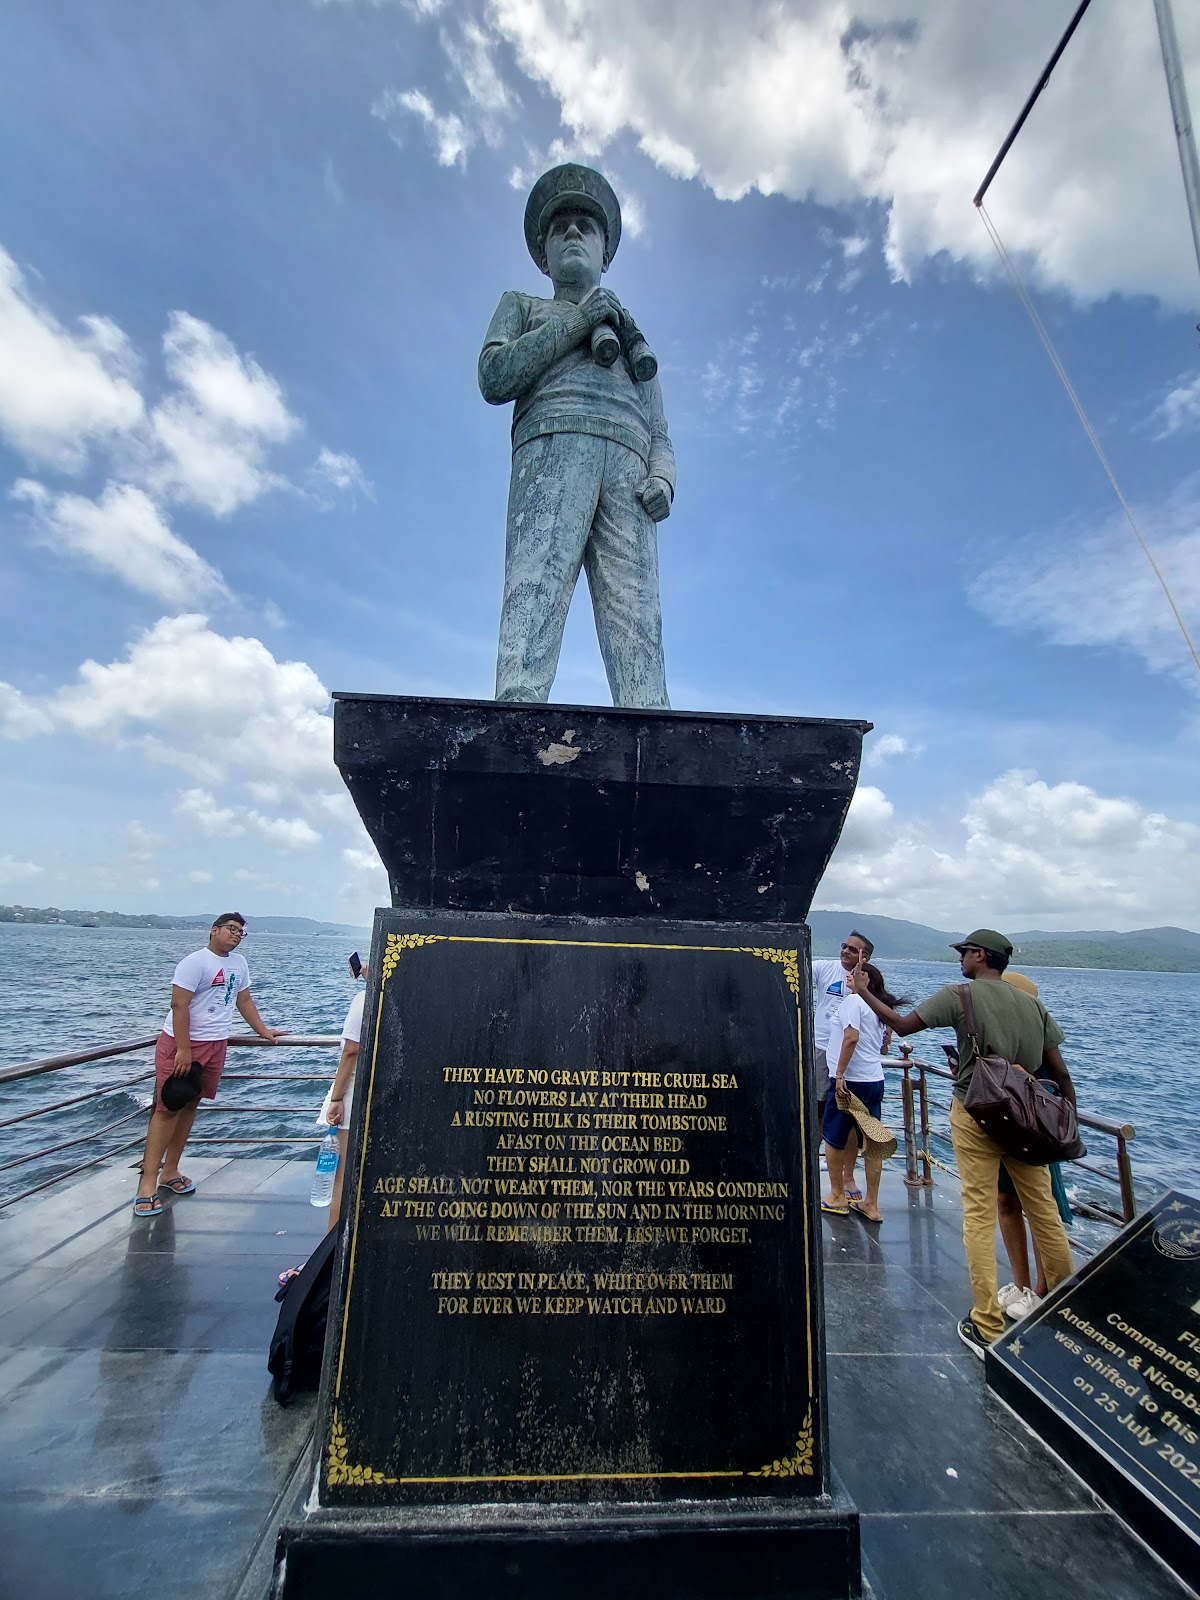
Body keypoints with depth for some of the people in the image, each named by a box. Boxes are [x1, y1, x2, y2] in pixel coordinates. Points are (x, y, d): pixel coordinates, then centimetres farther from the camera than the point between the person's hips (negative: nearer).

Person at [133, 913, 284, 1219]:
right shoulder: (195, 962, -13)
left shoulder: (239, 963, 10)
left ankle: (170, 1171, 22)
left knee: (190, 1106, 12)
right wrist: (183, 1050, -21)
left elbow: (244, 1001, 18)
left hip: (215, 1045, 7)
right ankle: (148, 1181, 2)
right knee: (167, 1108, -4)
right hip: (181, 1043, -7)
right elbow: (178, 1004, -18)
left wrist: (263, 1031, 16)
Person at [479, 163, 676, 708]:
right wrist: (574, 322, 9)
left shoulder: (635, 338, 41)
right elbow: (493, 377, 12)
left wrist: (663, 478, 2)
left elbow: (660, 435, 26)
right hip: (553, 443, -2)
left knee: (636, 616, -20)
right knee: (535, 588, -27)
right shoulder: (521, 307, 35)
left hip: (628, 463, 2)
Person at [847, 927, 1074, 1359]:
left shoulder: (960, 994, -8)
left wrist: (864, 992, 1)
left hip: (975, 1115, -5)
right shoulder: (1031, 1002, 7)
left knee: (979, 1217, 1)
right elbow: (1059, 1069, 6)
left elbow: (903, 1025, -10)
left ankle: (987, 1327, 7)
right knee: (1044, 1210, 15)